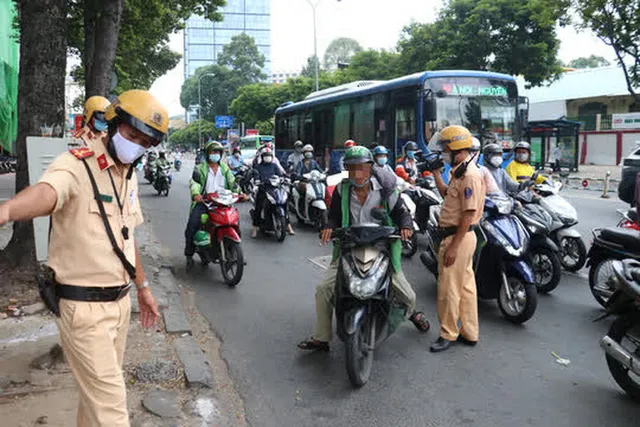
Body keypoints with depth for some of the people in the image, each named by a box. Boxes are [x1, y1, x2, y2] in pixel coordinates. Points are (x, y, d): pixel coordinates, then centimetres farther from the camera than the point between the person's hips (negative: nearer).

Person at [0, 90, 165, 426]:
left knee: (97, 389, 22)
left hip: (120, 300, 8)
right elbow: (46, 192, -41)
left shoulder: (128, 176, 9)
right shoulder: (76, 165, -17)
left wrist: (142, 287, 21)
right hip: (83, 306, -8)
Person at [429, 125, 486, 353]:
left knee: (449, 288, -1)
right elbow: (447, 194, 29)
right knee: (465, 286, 16)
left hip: (458, 237, -10)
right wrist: (436, 174, 21)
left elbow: (468, 215, -23)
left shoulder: (470, 175, -20)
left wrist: (453, 246, -23)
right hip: (459, 237, 10)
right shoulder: (459, 172, 13)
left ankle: (448, 334, 12)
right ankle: (469, 333, 26)